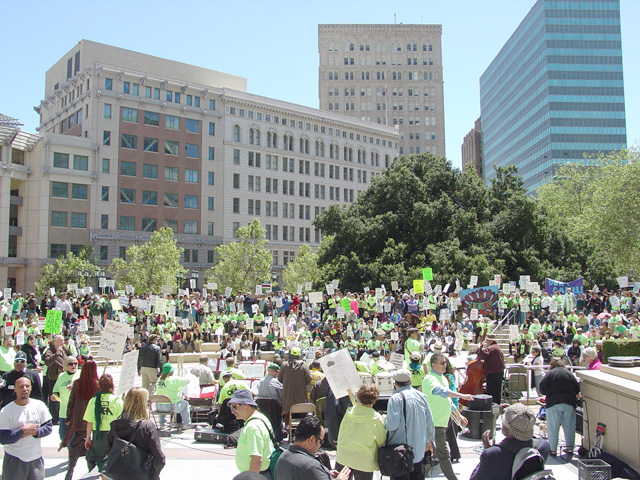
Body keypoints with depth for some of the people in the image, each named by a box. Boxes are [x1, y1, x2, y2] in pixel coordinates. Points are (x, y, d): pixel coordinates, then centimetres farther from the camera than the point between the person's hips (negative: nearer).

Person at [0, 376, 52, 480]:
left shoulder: (39, 405, 0)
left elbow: (48, 428, 1)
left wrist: (33, 432, -15)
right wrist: (23, 430, -21)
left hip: (36, 458, 2)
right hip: (14, 460, -2)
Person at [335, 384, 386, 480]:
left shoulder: (350, 412, -3)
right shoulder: (376, 419, -12)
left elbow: (341, 432, 6)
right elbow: (381, 441, -1)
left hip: (343, 458, 3)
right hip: (363, 462, -3)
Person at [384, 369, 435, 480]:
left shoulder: (395, 398, -14)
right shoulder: (422, 396, 4)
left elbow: (392, 425, -20)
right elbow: (430, 423, 8)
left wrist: (384, 420, 1)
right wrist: (429, 442, 20)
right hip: (419, 450, 6)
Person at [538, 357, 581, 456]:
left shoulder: (550, 373, 1)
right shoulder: (569, 373, 10)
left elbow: (542, 388, -5)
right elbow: (577, 389, 9)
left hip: (553, 403, -3)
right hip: (569, 402, 3)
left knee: (553, 427, 3)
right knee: (569, 426, 12)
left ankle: (553, 450, 4)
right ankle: (570, 447, 16)